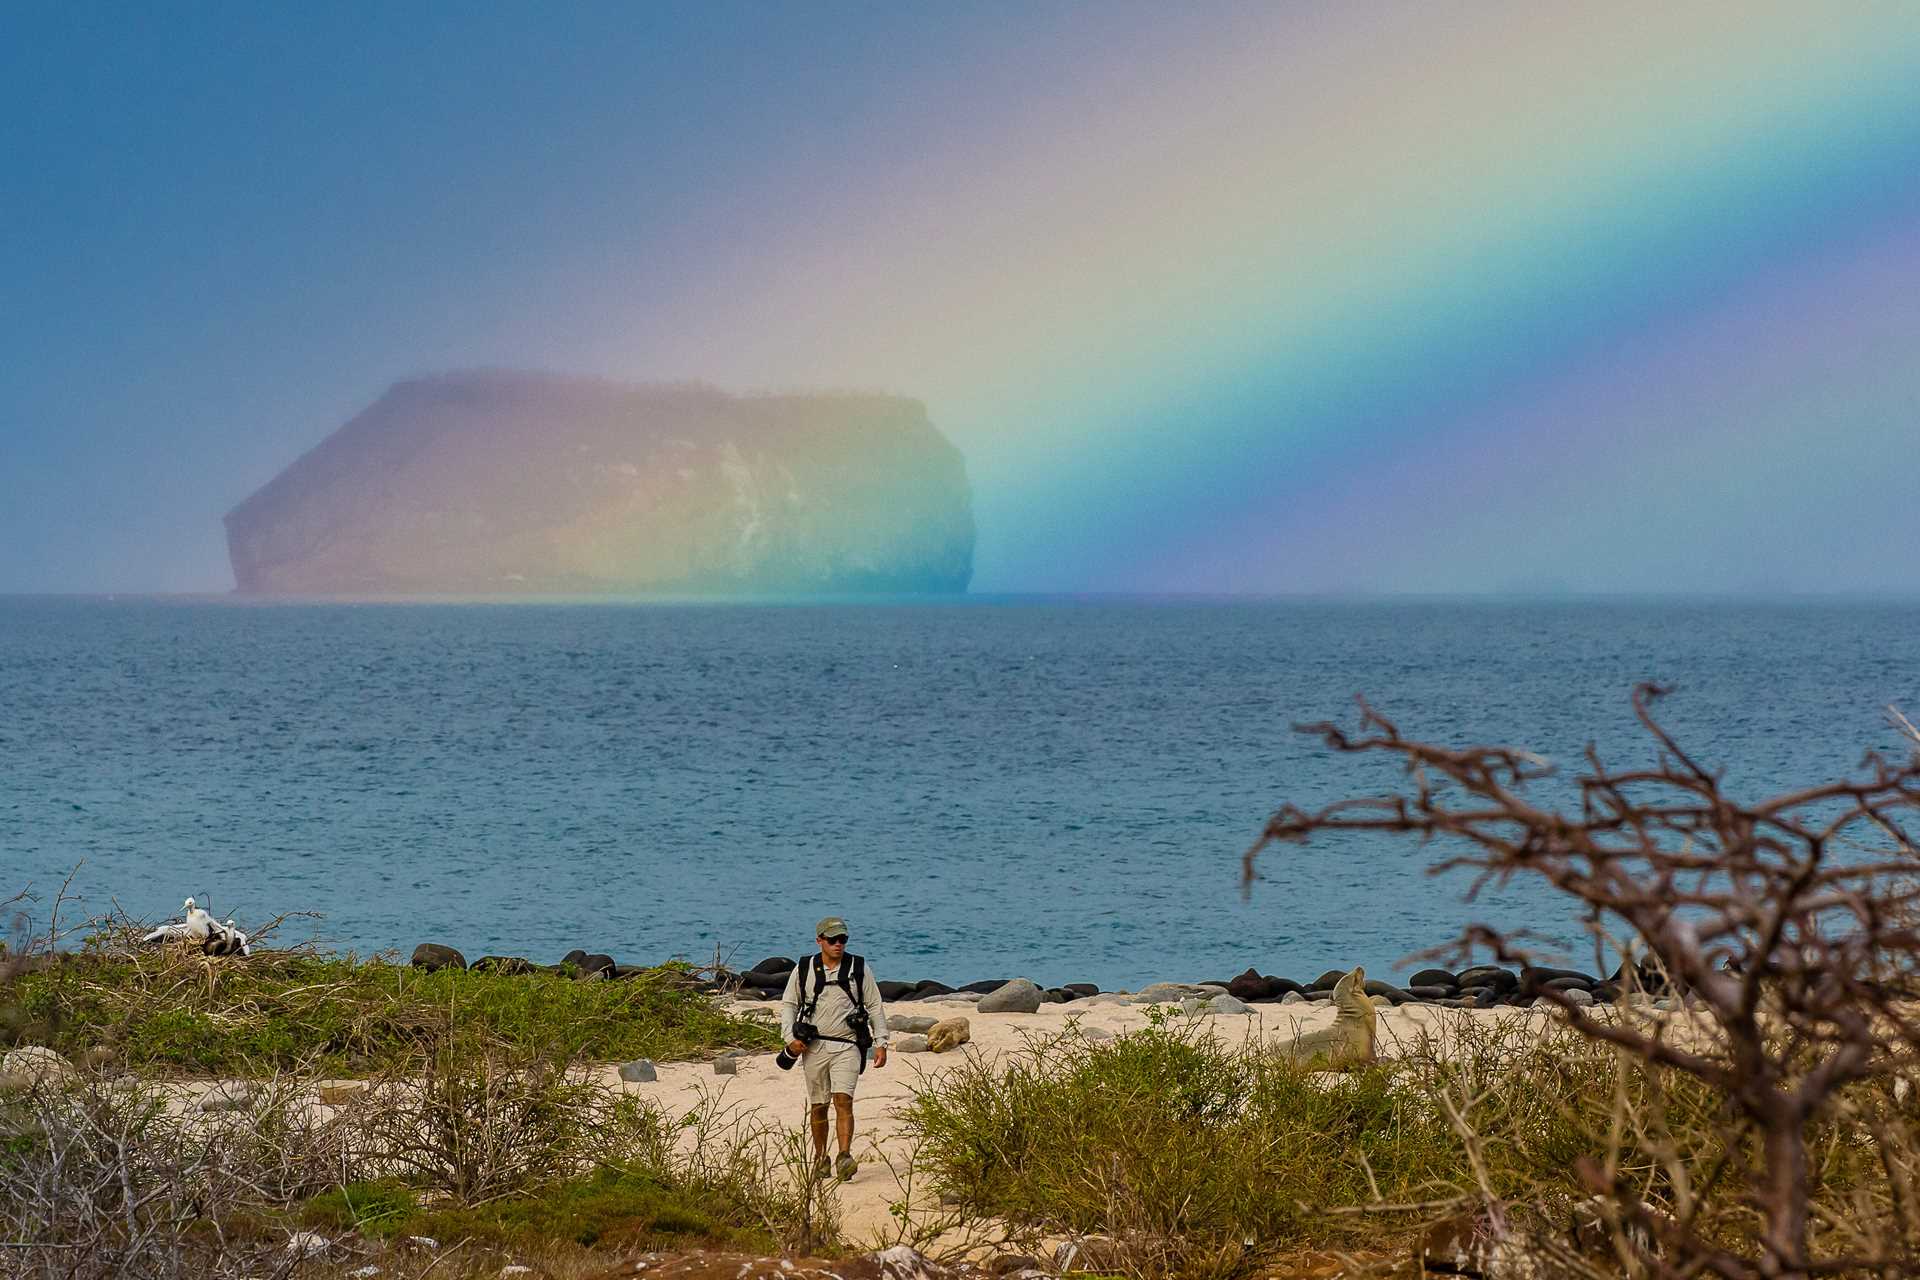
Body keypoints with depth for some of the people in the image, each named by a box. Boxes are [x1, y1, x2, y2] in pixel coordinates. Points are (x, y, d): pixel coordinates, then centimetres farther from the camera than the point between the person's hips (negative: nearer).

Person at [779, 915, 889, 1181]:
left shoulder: (859, 969, 6)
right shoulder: (803, 970, 6)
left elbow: (875, 1007, 9)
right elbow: (788, 1004, 12)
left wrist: (881, 1042, 3)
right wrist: (790, 1037, -2)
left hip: (847, 1047, -1)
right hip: (814, 1047, 2)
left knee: (843, 1100, -17)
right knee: (818, 1106, 7)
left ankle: (845, 1158, -25)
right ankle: (820, 1159, 21)